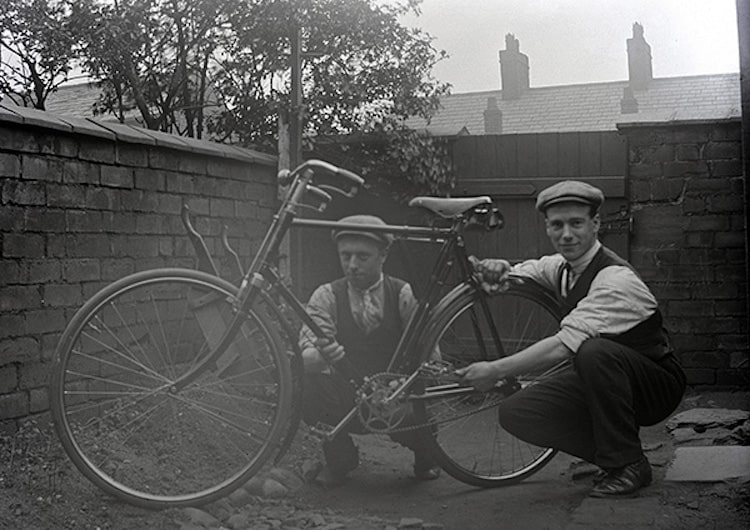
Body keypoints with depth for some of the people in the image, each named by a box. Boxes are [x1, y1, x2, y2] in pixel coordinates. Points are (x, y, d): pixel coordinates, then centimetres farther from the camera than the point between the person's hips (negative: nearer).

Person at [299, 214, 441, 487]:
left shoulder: (403, 294, -4)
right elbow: (305, 356, -17)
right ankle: (340, 456, 2)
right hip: (346, 400, 1)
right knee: (303, 384, -28)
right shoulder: (327, 296, -4)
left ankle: (424, 455, 10)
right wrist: (322, 355, -42)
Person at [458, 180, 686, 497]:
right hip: (595, 379, 7)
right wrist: (498, 270, -16)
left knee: (593, 352, -39)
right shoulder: (561, 267, -2)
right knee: (515, 414, -12)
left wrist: (496, 370, -34)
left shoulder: (617, 280, -27)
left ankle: (629, 463, -19)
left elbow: (566, 344, -36)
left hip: (656, 385, -7)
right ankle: (608, 453, 5)